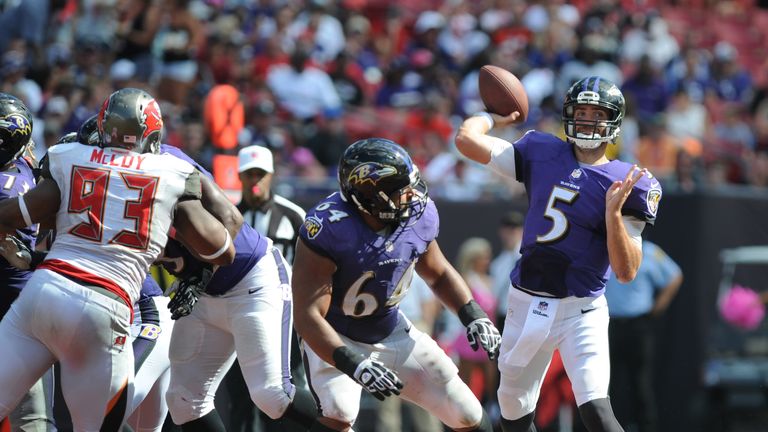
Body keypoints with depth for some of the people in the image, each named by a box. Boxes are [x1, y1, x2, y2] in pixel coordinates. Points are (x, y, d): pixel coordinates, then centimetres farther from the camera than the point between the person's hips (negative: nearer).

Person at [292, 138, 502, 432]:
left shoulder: (419, 214, -14)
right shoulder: (329, 228, -32)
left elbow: (438, 274, 9)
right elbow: (308, 315, -32)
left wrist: (473, 316, -7)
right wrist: (354, 365, -44)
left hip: (393, 333, 6)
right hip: (337, 340, -6)